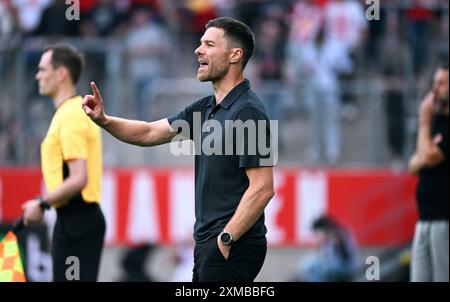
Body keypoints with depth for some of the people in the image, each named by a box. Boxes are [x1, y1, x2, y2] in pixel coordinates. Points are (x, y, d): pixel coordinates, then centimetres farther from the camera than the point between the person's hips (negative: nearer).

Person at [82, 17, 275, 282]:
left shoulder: (247, 111, -15)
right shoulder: (205, 109, 13)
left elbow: (262, 188, -20)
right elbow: (149, 133, 17)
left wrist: (226, 239, -21)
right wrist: (104, 120, 1)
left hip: (234, 247, -9)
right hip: (209, 241, 9)